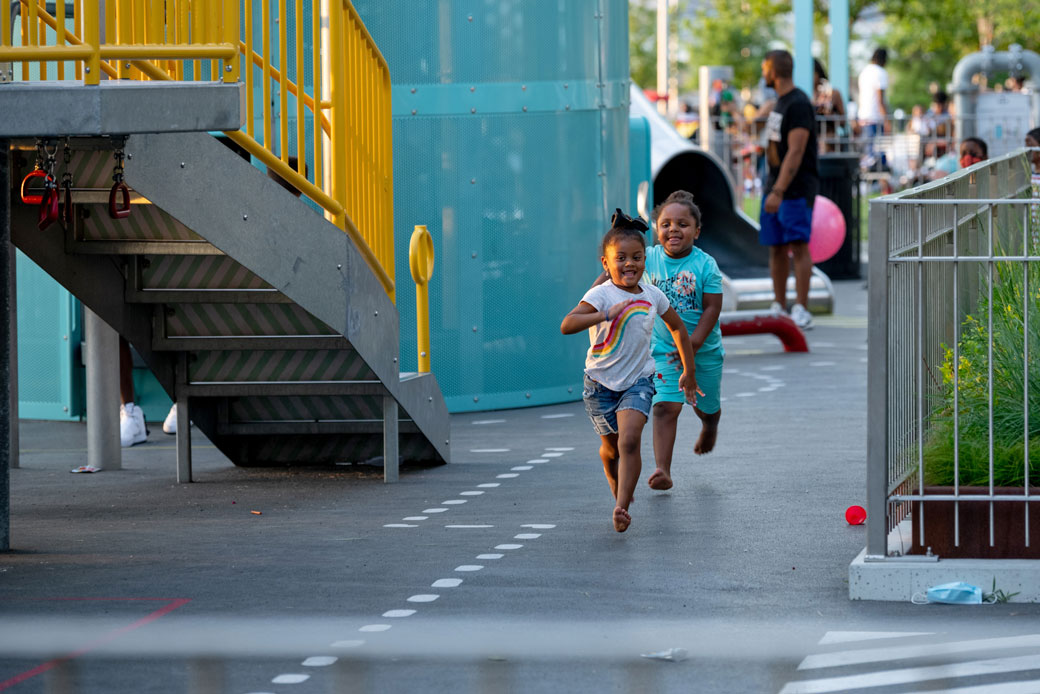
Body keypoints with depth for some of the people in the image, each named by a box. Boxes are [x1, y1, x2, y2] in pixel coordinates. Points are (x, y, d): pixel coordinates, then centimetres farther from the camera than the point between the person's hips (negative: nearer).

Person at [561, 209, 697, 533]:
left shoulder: (653, 295, -1)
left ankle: (622, 507, -24)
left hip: (638, 381, 1)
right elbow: (566, 325, -31)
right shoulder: (601, 294, -15)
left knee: (630, 440, -20)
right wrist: (606, 314, -43)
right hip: (601, 383, -1)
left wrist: (689, 371, 20)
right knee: (611, 448, 13)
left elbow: (677, 328, 17)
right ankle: (619, 489, 43)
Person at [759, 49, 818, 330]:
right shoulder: (780, 101, 15)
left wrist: (778, 191, -26)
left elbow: (795, 153, -21)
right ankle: (778, 307, 14)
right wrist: (773, 189, 19)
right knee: (776, 248, 9)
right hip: (775, 185, 9)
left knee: (798, 245, -11)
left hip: (796, 189, -9)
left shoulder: (798, 105, -15)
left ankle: (801, 310, -13)